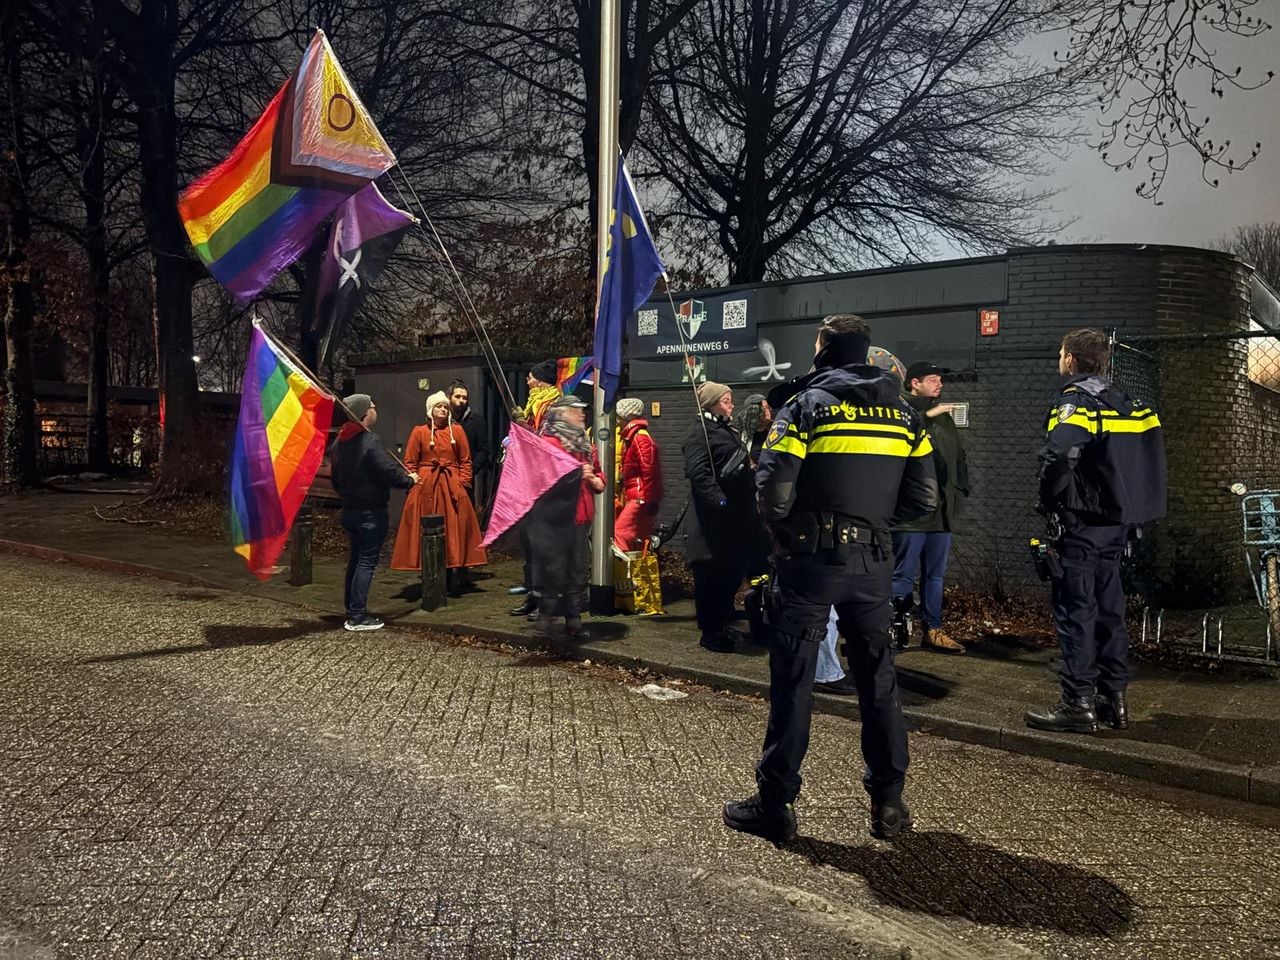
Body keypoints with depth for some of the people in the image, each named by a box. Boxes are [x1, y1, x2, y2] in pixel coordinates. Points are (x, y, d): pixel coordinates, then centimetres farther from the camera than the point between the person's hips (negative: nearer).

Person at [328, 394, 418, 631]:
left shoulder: (339, 442, 8)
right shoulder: (369, 441, -18)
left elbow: (335, 477, 17)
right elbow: (389, 471, -20)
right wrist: (410, 480, -3)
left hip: (349, 510, 8)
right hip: (371, 511, -8)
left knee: (355, 559, 16)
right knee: (367, 561, -4)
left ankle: (352, 610, 22)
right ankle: (357, 617, -5)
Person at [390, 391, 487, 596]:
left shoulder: (457, 431, 7)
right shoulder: (419, 432, 5)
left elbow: (466, 461, 8)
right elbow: (410, 462, 5)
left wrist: (462, 483, -2)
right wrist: (415, 483, -5)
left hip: (452, 488, 1)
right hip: (426, 488, -1)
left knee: (454, 533, 0)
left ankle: (454, 581, 4)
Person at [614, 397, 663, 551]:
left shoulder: (640, 438, -14)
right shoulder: (631, 437, 17)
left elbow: (649, 472, -20)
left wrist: (650, 501, -21)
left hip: (640, 498, -10)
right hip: (635, 497, 10)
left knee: (620, 531, -16)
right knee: (642, 538, 12)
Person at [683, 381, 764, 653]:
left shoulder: (729, 430, 21)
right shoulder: (701, 431, -8)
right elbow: (697, 471, -20)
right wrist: (719, 501, -26)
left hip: (736, 517, 9)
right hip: (715, 517, -9)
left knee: (733, 572, 13)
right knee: (712, 575, -3)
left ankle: (724, 624, 26)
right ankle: (710, 632, 5)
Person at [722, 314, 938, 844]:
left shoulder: (805, 404, -5)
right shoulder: (903, 413, 8)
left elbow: (774, 488, -13)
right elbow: (923, 498, 5)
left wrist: (782, 531, 6)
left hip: (809, 558, -4)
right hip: (873, 561, 4)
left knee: (793, 681, 3)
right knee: (878, 680, 14)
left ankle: (776, 805, 9)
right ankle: (888, 803, 20)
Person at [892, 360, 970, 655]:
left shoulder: (944, 416, 19)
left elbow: (958, 456, 24)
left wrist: (960, 490, 14)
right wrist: (927, 416, -23)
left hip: (941, 510, 8)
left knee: (935, 574, 13)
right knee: (904, 574, -6)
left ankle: (933, 631, 21)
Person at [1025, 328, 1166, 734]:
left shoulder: (1075, 400, -13)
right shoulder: (1126, 402, 13)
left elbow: (1058, 454, -31)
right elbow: (1154, 459, 16)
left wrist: (1051, 501, -16)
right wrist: (1128, 506, 19)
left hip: (1082, 524, -8)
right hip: (1117, 524, 8)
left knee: (1075, 612, -3)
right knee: (1109, 609, 15)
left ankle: (1079, 703, 1)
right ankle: (1114, 698, 22)